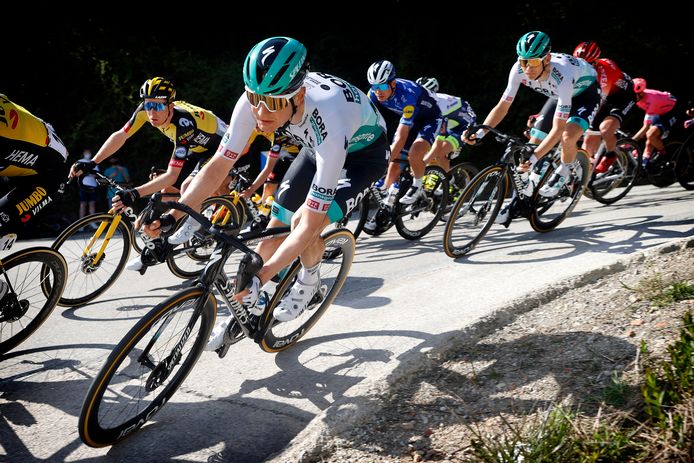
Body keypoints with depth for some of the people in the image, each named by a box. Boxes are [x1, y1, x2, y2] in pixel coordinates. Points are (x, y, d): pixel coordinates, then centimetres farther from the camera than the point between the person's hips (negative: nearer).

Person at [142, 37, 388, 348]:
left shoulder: (328, 126, -44)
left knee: (304, 221, -27)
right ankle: (246, 309, 19)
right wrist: (171, 218, -31)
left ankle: (308, 281, 6)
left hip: (363, 151, -5)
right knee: (275, 227, -1)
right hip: (315, 146, 5)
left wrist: (259, 278, -45)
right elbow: (218, 166, -21)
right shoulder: (254, 101, -30)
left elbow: (310, 224, -41)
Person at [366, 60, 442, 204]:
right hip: (409, 120, 6)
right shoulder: (374, 93, -21)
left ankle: (417, 186, -4)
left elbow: (401, 138, -40)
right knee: (395, 165, -4)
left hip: (430, 119, -6)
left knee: (414, 154, -31)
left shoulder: (407, 94, -38)